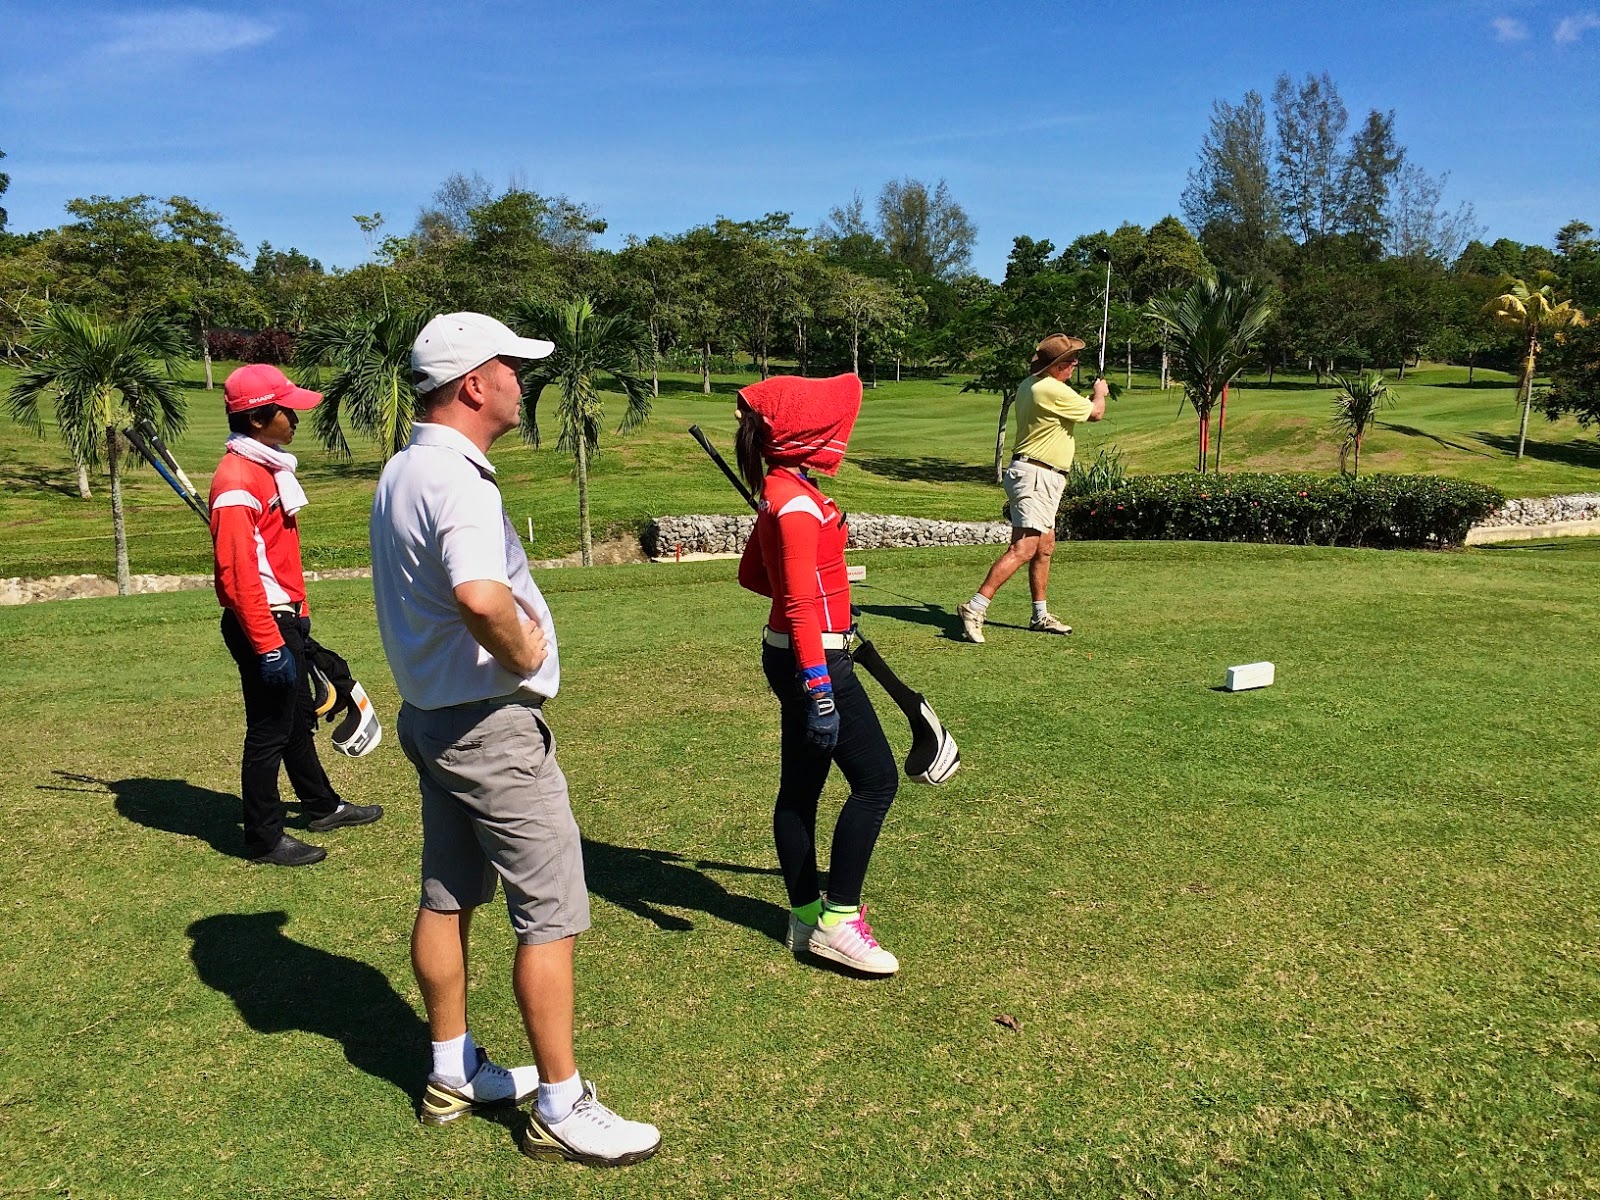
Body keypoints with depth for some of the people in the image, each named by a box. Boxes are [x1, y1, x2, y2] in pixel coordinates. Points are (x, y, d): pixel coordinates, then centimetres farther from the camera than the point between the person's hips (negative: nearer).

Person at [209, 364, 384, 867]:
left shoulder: (271, 467, 12)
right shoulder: (237, 480, -20)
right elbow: (237, 573, -25)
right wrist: (269, 645, -25)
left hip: (285, 618, 10)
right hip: (261, 624, -10)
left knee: (299, 720, 22)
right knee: (269, 731, 1)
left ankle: (323, 806, 38)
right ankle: (264, 839, 13)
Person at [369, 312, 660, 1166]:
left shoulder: (399, 474, 10)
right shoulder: (455, 479, -23)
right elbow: (480, 596, -41)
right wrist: (525, 657, -22)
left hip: (428, 712, 10)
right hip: (490, 726, -10)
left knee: (446, 898, 18)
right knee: (551, 913, 0)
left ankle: (453, 1074, 33)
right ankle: (560, 1108, 12)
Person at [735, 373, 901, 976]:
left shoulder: (778, 492, 10)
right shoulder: (798, 503, -19)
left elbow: (751, 575, 20)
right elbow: (800, 604, -24)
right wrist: (819, 689, -26)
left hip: (790, 654, 10)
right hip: (814, 659, -10)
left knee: (800, 787, 14)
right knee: (877, 779, -4)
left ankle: (805, 917, 25)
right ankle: (837, 920, 2)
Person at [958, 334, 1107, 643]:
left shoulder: (1029, 385, 12)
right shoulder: (1053, 390, -17)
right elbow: (1095, 413, -4)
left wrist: (1089, 399, 26)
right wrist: (1100, 393, 16)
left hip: (1042, 478, 11)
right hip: (1035, 476, -11)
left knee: (1045, 548, 16)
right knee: (1023, 549, -15)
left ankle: (1041, 616, 24)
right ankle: (975, 608, -19)